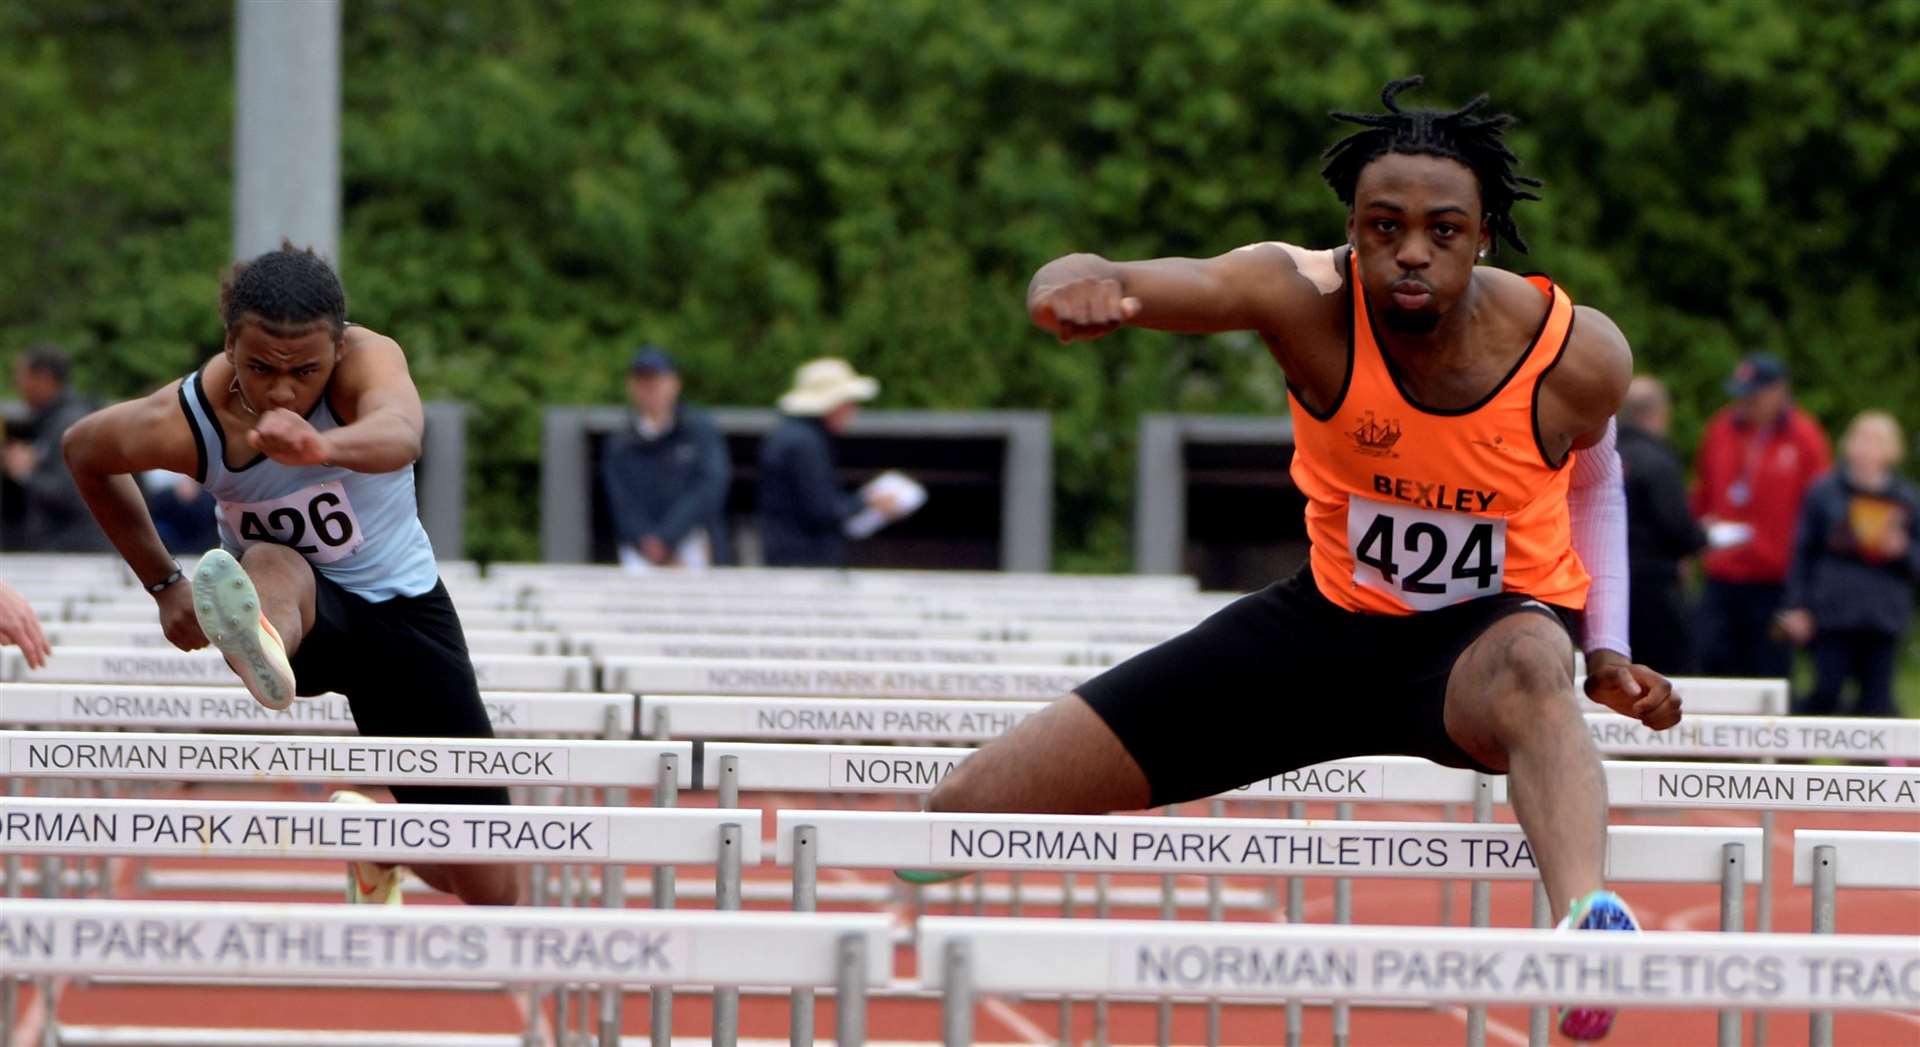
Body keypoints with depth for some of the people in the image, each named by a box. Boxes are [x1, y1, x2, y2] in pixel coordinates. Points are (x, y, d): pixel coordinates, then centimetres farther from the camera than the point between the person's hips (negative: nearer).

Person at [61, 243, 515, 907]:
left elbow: (401, 435, -51)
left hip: (401, 607, 1)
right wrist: (163, 583, 1)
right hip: (289, 605, -1)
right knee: (272, 565, -41)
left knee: (491, 891, -4)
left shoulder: (368, 359, -27)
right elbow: (83, 450, 1)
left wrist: (320, 447, -74)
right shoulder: (180, 423, -22)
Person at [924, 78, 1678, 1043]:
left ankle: (1585, 917, -70)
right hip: (1333, 618, 2)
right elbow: (1164, 284, -42)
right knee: (971, 808, -3)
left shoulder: (1579, 356, -19)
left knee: (1529, 669, -45)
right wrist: (1076, 282, -66)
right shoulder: (1305, 298, -24)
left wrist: (1609, 653, -1)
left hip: (1490, 629, -2)